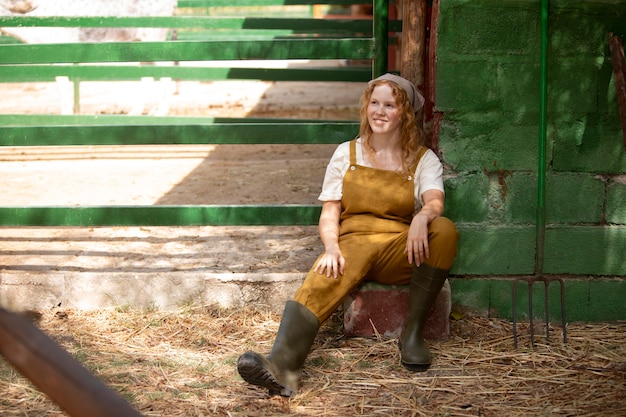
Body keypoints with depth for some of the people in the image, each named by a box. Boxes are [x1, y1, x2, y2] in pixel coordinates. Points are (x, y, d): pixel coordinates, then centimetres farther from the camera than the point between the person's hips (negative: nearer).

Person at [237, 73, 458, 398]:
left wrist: (423, 216, -34)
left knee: (444, 229, -31)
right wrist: (331, 247, -15)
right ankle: (281, 366, -59)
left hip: (401, 250, 0)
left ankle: (412, 334, -22)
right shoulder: (346, 153, 15)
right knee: (321, 280, -34)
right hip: (353, 241, 0)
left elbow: (435, 202, -8)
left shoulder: (423, 159, 12)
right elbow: (329, 213, 8)